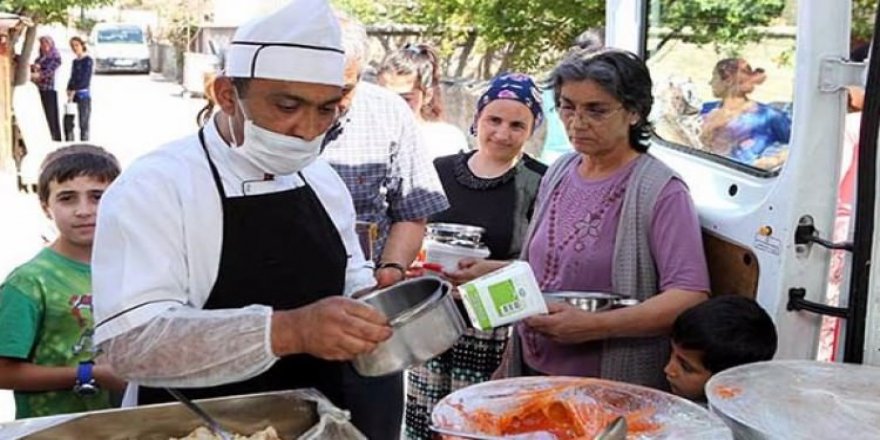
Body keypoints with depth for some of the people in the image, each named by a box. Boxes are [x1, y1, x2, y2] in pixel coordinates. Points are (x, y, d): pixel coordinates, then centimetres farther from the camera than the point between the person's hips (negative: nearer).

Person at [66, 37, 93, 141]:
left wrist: (74, 91, -10)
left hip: (83, 95, -7)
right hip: (73, 96, 7)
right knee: (67, 122, 5)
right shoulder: (75, 62, 18)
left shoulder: (88, 60, -3)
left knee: (83, 124, -7)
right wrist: (69, 89, 2)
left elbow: (85, 79, -10)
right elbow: (73, 78, 19)